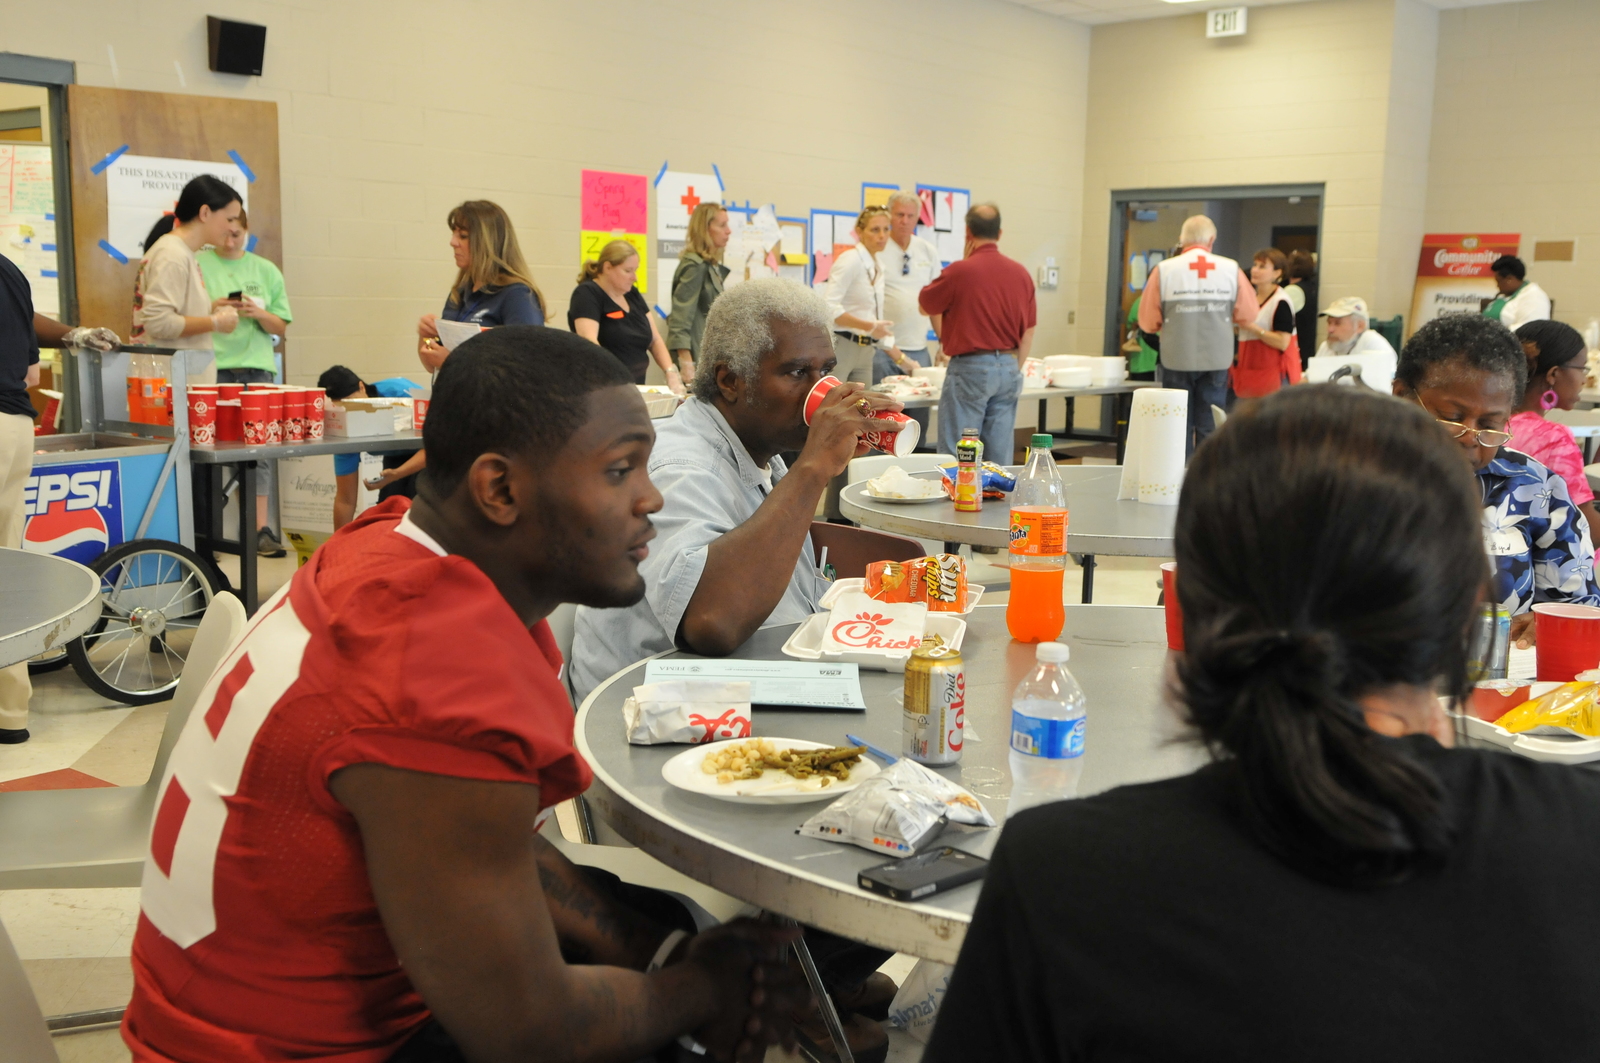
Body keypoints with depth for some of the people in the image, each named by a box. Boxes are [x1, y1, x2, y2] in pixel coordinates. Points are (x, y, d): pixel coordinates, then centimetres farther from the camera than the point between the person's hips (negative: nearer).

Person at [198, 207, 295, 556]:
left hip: (257, 367, 2)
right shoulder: (196, 265, 5)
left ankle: (260, 530, 2)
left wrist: (258, 313, -8)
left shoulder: (265, 271, 13)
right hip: (212, 367, -2)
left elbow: (280, 328, 11)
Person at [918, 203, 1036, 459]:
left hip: (970, 368, -5)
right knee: (1000, 456, 9)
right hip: (1009, 367, 5)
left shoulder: (959, 271, -11)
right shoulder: (1021, 273, 4)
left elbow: (924, 306, 6)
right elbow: (1028, 332, 9)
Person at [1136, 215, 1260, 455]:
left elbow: (1148, 322, -5)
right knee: (1210, 427, 9)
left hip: (1177, 360, -1)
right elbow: (1249, 315, 2)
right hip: (1217, 361, 1)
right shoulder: (1231, 269, -2)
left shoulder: (1164, 269, -7)